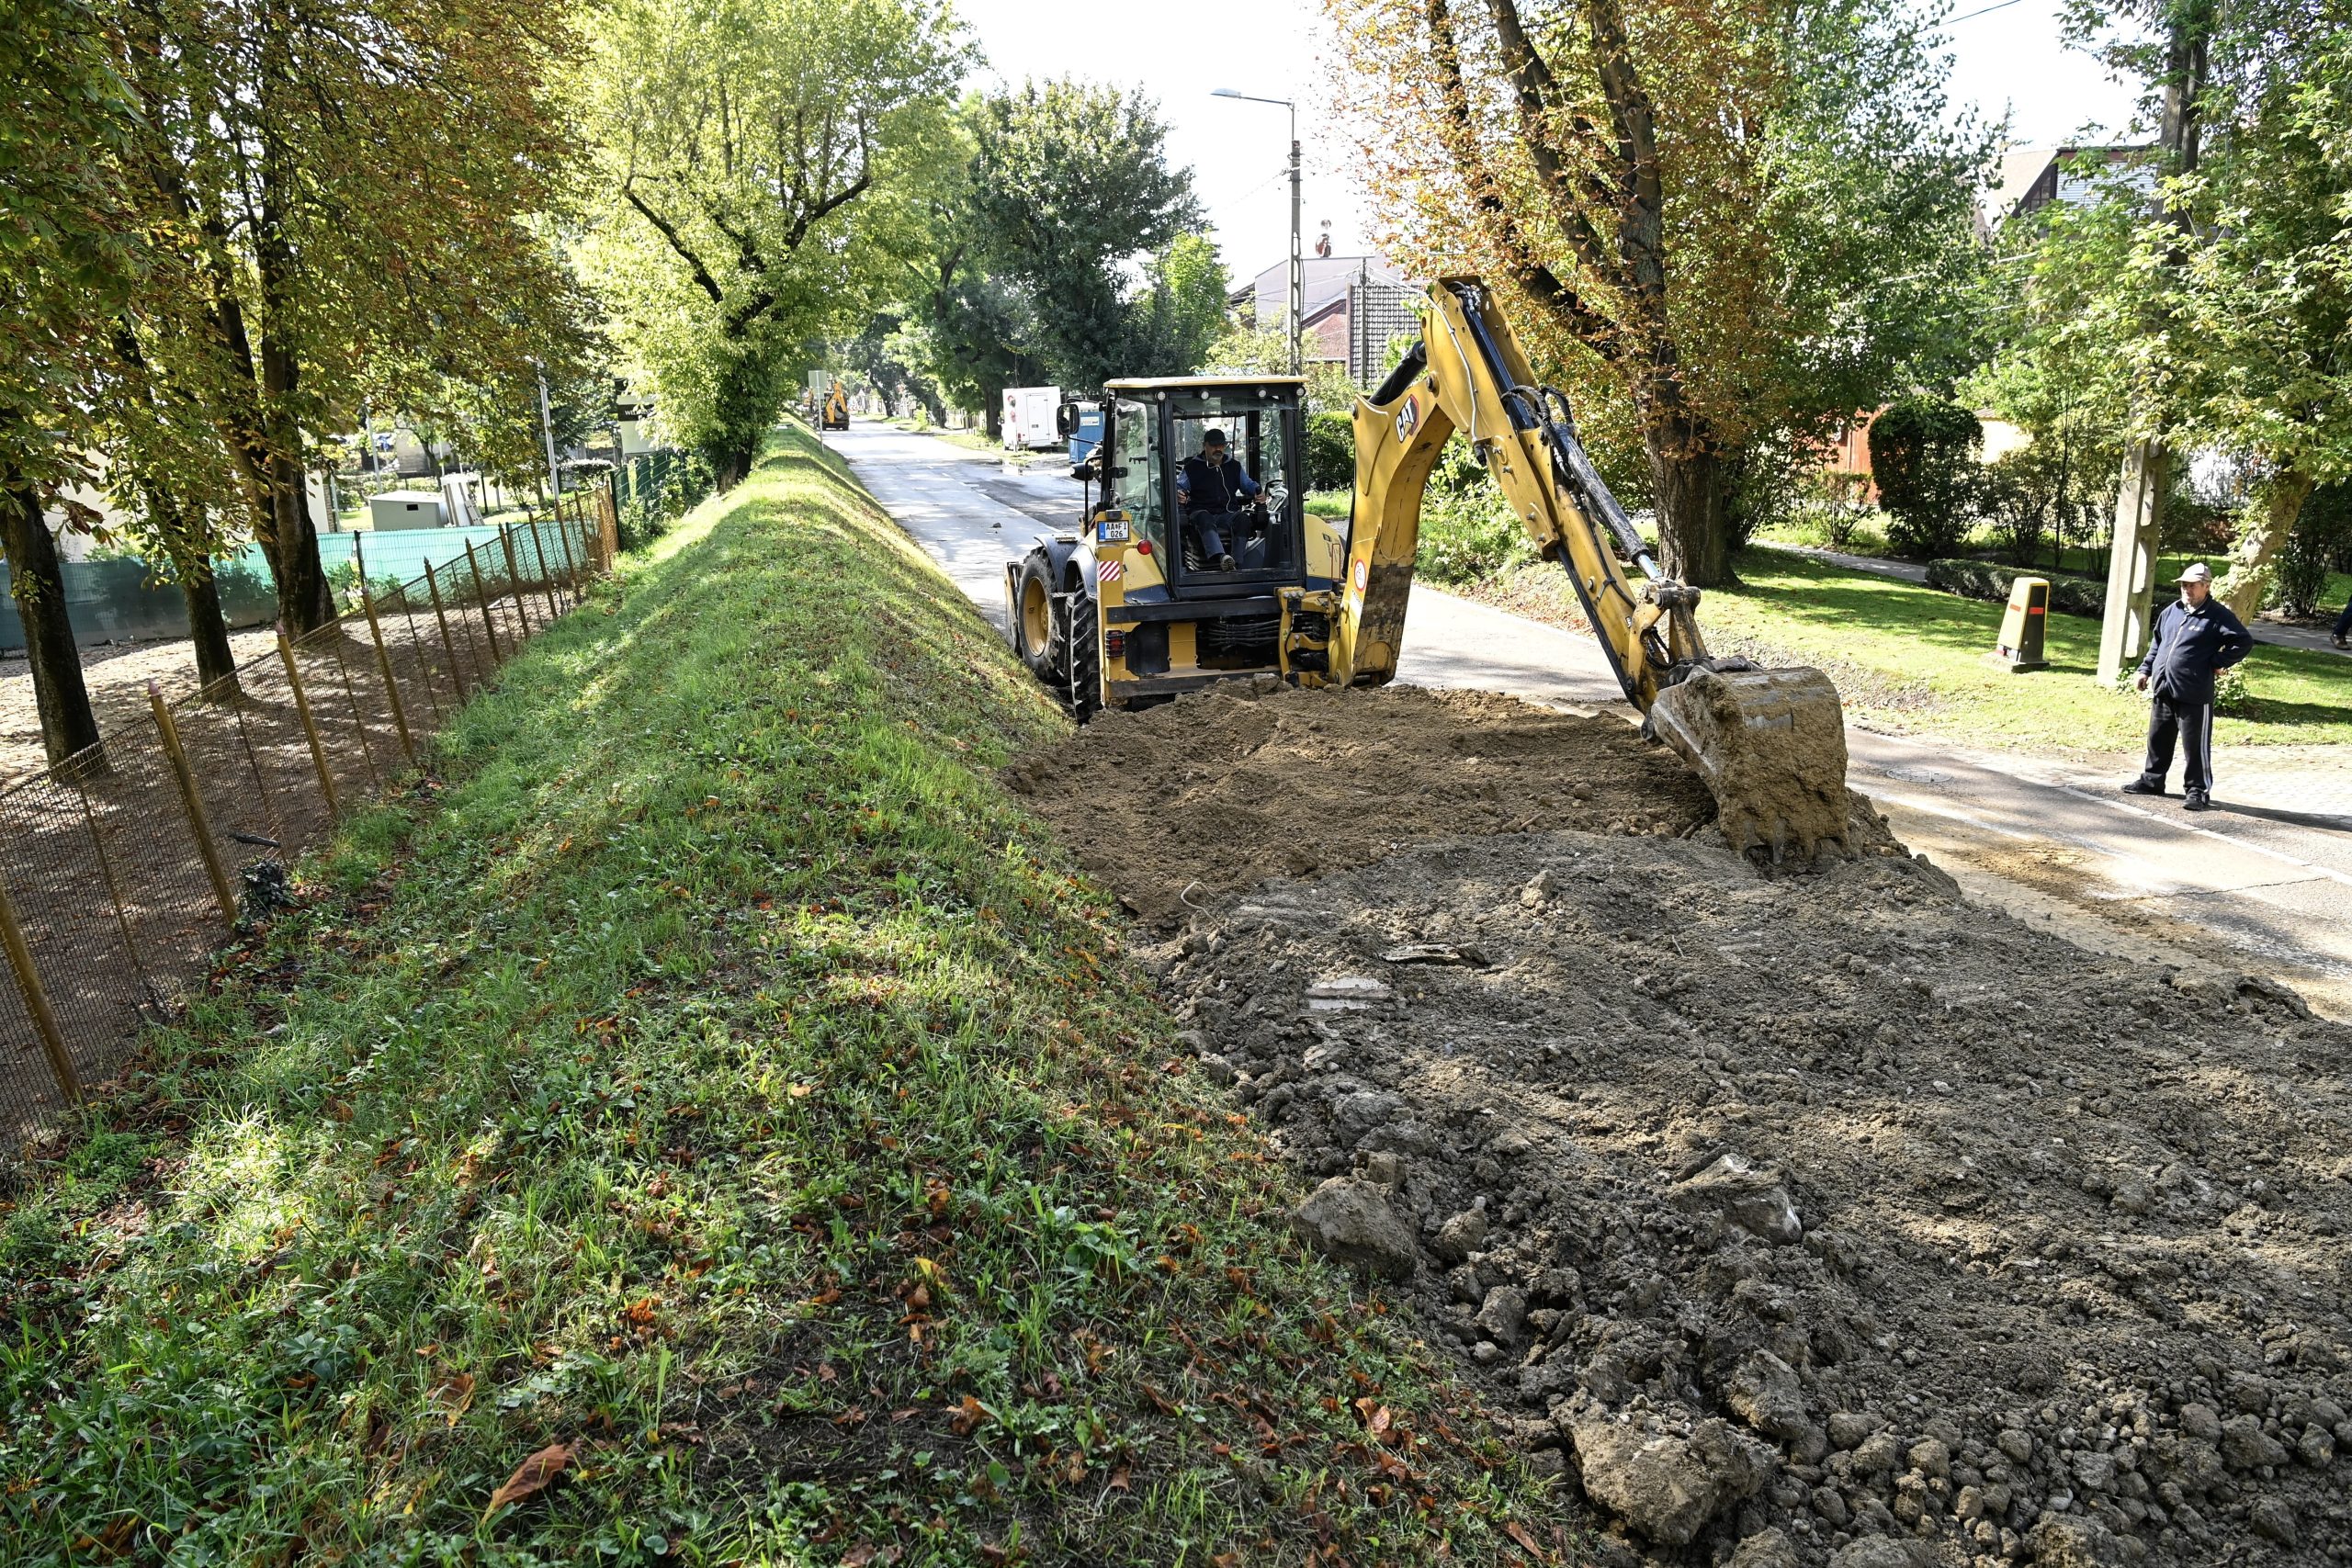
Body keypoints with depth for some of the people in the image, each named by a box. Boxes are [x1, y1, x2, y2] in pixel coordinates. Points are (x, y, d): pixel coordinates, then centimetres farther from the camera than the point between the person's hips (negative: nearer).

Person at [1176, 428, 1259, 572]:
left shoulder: (1234, 467, 24)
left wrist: (1257, 492, 5)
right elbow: (1178, 485, 7)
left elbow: (1248, 484, 29)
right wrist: (1177, 495, -19)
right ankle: (1220, 558, -66)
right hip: (1200, 512, -2)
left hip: (1227, 514, 3)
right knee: (1205, 519, -42)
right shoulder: (1192, 467, 13)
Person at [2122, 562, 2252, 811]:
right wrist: (2145, 670, 18)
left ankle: (2198, 792, 3)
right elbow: (2156, 643, 24)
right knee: (2158, 739, 17)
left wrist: (2216, 663, -10)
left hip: (2194, 694, -7)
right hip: (2163, 689, 7)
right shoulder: (2170, 611, 13)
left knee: (2195, 746, -3)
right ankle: (2151, 780, 30)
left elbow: (2244, 643, -8)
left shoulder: (2218, 616, -6)